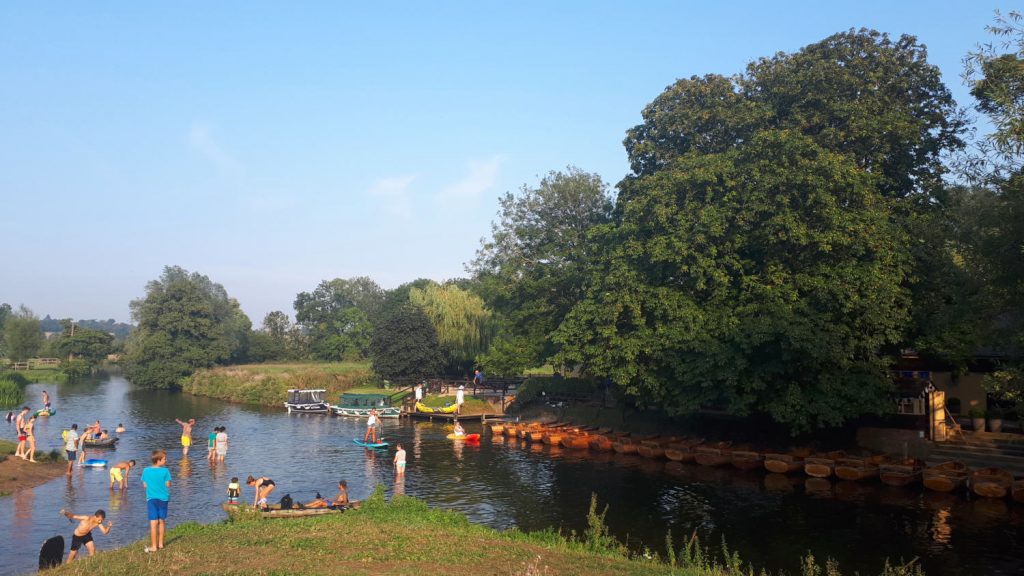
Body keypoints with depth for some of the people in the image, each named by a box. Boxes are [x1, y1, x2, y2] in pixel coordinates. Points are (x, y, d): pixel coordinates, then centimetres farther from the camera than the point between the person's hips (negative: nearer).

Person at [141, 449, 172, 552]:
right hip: (163, 498, 0)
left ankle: (154, 546, 0)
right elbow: (168, 485, -9)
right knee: (162, 521, 15)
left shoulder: (146, 471, -3)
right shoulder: (165, 471, -10)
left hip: (151, 498, 0)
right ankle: (160, 544, 23)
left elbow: (145, 485, 1)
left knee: (153, 523, 0)